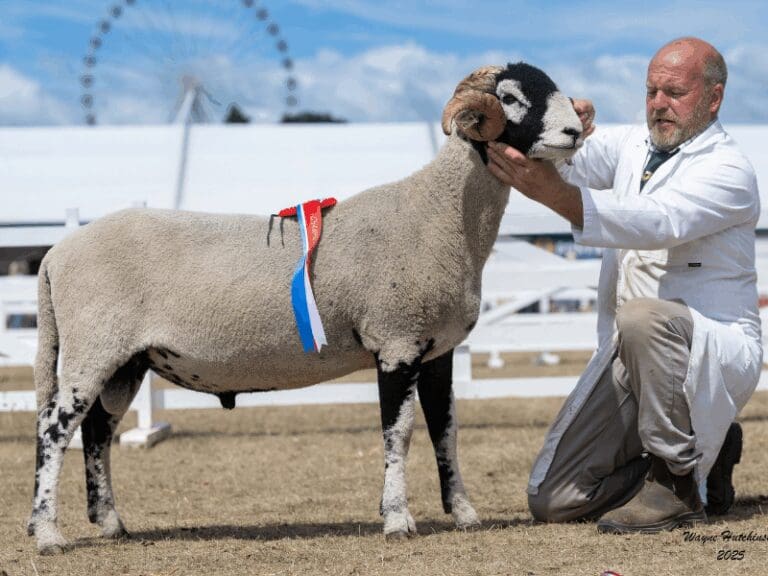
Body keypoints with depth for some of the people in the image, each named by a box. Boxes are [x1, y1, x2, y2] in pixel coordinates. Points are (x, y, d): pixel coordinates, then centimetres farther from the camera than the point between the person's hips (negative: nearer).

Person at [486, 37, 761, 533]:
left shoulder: (728, 171, -12)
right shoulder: (633, 145, 13)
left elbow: (657, 222, -29)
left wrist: (554, 193, -41)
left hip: (714, 353, -7)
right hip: (630, 359, 7)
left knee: (643, 316, -41)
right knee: (552, 501, -3)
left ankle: (678, 482, -21)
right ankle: (701, 454, 18)